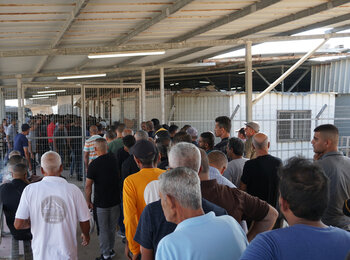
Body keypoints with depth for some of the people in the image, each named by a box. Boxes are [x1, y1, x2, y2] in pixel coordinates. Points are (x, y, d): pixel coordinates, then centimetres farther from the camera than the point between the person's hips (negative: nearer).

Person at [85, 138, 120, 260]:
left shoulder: (94, 164, -17)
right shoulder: (114, 159, -4)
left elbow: (88, 186, -14)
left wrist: (88, 201, -4)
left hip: (101, 203, -5)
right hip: (115, 200, 5)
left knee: (103, 229, 8)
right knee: (112, 227, 19)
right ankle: (111, 250, 32)